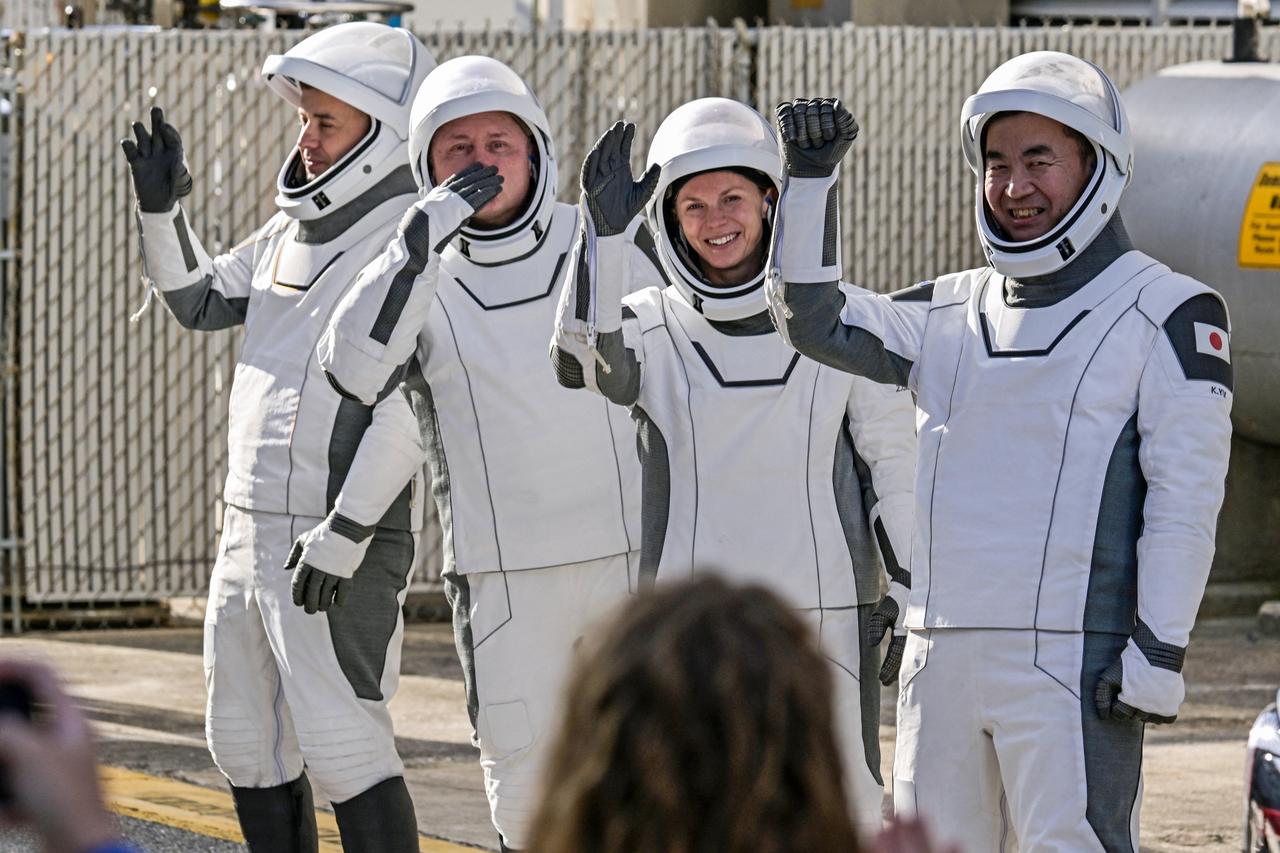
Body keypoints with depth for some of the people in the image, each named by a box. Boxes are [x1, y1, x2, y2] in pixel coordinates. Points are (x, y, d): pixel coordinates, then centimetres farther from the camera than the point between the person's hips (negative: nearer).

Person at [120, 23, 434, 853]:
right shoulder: (296, 229, 14)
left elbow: (410, 409, -20)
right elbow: (199, 300, 26)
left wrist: (342, 535, -23)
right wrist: (162, 207, 9)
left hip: (344, 544, -9)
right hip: (252, 527, 9)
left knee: (343, 746, -12)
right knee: (249, 746, 14)